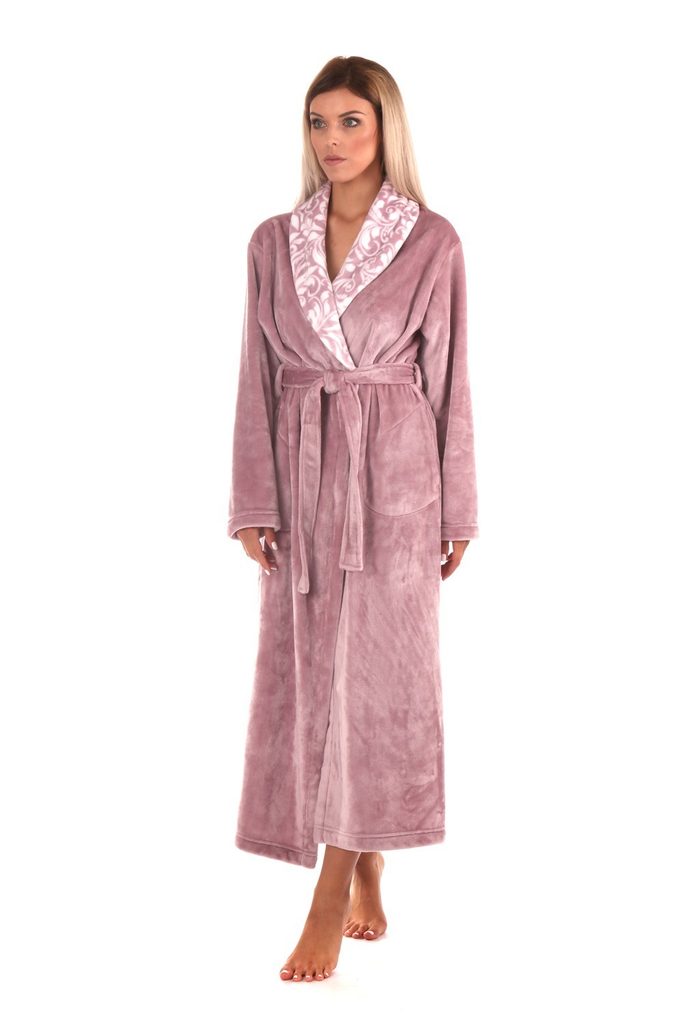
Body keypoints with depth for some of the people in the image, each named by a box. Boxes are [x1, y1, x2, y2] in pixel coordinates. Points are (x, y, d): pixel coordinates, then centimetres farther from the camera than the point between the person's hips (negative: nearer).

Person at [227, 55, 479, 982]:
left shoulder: (432, 241, -1)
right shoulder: (274, 242, 7)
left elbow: (448, 381, 0)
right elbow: (258, 380, 6)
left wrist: (456, 511, 1)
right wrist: (254, 503, 0)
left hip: (394, 472, -3)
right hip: (303, 472, 4)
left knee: (372, 676, -5)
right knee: (309, 678, 7)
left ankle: (330, 903, 3)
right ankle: (366, 884, 22)